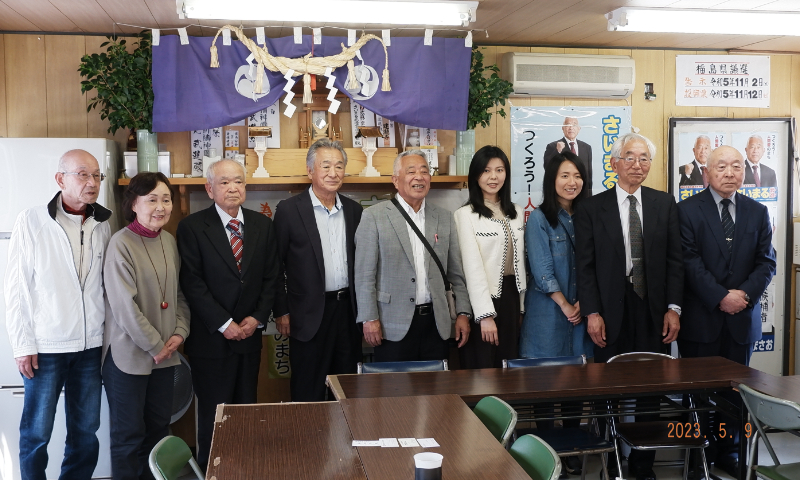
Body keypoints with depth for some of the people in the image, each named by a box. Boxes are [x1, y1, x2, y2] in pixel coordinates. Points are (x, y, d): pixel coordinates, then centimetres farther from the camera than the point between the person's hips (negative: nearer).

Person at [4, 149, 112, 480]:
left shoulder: (102, 225, 4)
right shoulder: (31, 221, -6)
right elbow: (16, 288, -5)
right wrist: (23, 344, -7)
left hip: (91, 346, 3)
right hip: (45, 347, -3)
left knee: (85, 430, 11)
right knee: (36, 433, 6)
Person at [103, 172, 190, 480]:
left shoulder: (169, 241, 6)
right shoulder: (122, 244, -15)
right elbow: (124, 306, -18)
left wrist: (179, 333, -1)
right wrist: (154, 346, -12)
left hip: (165, 353, 6)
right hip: (129, 353, -6)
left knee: (159, 426, 15)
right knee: (128, 433, 6)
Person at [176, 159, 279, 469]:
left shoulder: (263, 225, 7)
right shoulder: (192, 227, -6)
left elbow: (271, 277, 7)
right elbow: (192, 283, -10)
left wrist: (258, 317, -5)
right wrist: (224, 323, -14)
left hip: (250, 336, 4)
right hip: (211, 339, -3)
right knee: (212, 415, 5)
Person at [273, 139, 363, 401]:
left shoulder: (354, 210, 8)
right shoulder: (289, 210, -5)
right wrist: (281, 312, -6)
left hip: (348, 309, 4)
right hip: (309, 314, -4)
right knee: (308, 392, 6)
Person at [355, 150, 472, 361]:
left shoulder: (444, 218, 9)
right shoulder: (374, 216, -2)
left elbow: (457, 272, 11)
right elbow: (365, 274, -5)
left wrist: (463, 313, 6)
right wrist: (369, 319, -9)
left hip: (436, 323, 4)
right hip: (393, 326, -3)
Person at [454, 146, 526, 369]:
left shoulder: (516, 213, 11)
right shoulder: (465, 214, -9)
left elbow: (519, 259, 14)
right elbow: (472, 266, -14)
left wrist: (521, 305, 9)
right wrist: (485, 314, -18)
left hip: (511, 295, 6)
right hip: (482, 297, -6)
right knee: (482, 369, 2)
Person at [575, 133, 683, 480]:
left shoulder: (665, 204, 8)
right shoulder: (592, 208, 3)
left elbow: (674, 260, 6)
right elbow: (585, 265, 0)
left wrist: (673, 308, -1)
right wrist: (592, 313, -7)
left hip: (653, 314, 2)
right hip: (611, 314, -1)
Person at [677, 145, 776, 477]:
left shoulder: (758, 212, 9)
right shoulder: (688, 210, -3)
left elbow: (766, 262, 5)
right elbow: (690, 262, -10)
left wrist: (744, 294, -12)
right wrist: (721, 297, -16)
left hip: (742, 318, 3)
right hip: (701, 318, -3)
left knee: (735, 388, 8)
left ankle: (729, 453, 22)